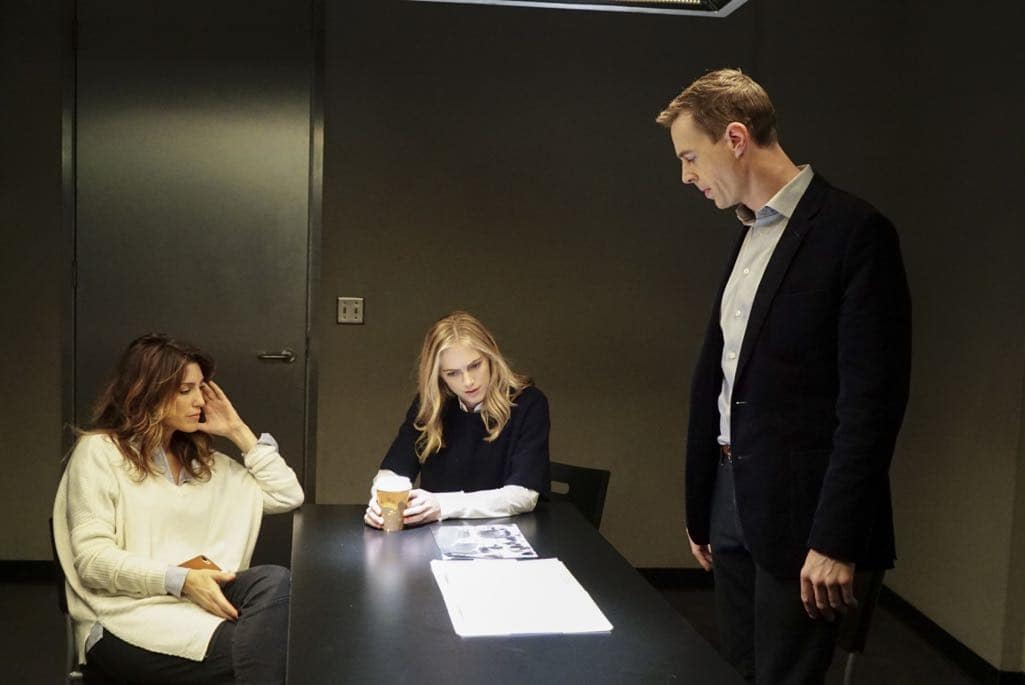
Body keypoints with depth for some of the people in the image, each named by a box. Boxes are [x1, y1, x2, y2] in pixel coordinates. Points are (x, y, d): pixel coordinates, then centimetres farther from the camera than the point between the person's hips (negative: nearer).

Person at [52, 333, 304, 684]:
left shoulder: (201, 460, 20)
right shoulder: (99, 451, 0)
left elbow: (287, 496, 16)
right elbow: (93, 561, -10)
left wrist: (239, 432, 12)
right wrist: (180, 580, -22)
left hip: (199, 598, 7)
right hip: (129, 616, -6)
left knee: (275, 581, -29)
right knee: (247, 649, -35)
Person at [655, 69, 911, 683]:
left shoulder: (853, 230, -12)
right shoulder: (748, 236, 12)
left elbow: (872, 399, -16)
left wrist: (836, 540, -18)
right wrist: (701, 509, 15)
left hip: (798, 516, -7)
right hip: (734, 505, 8)